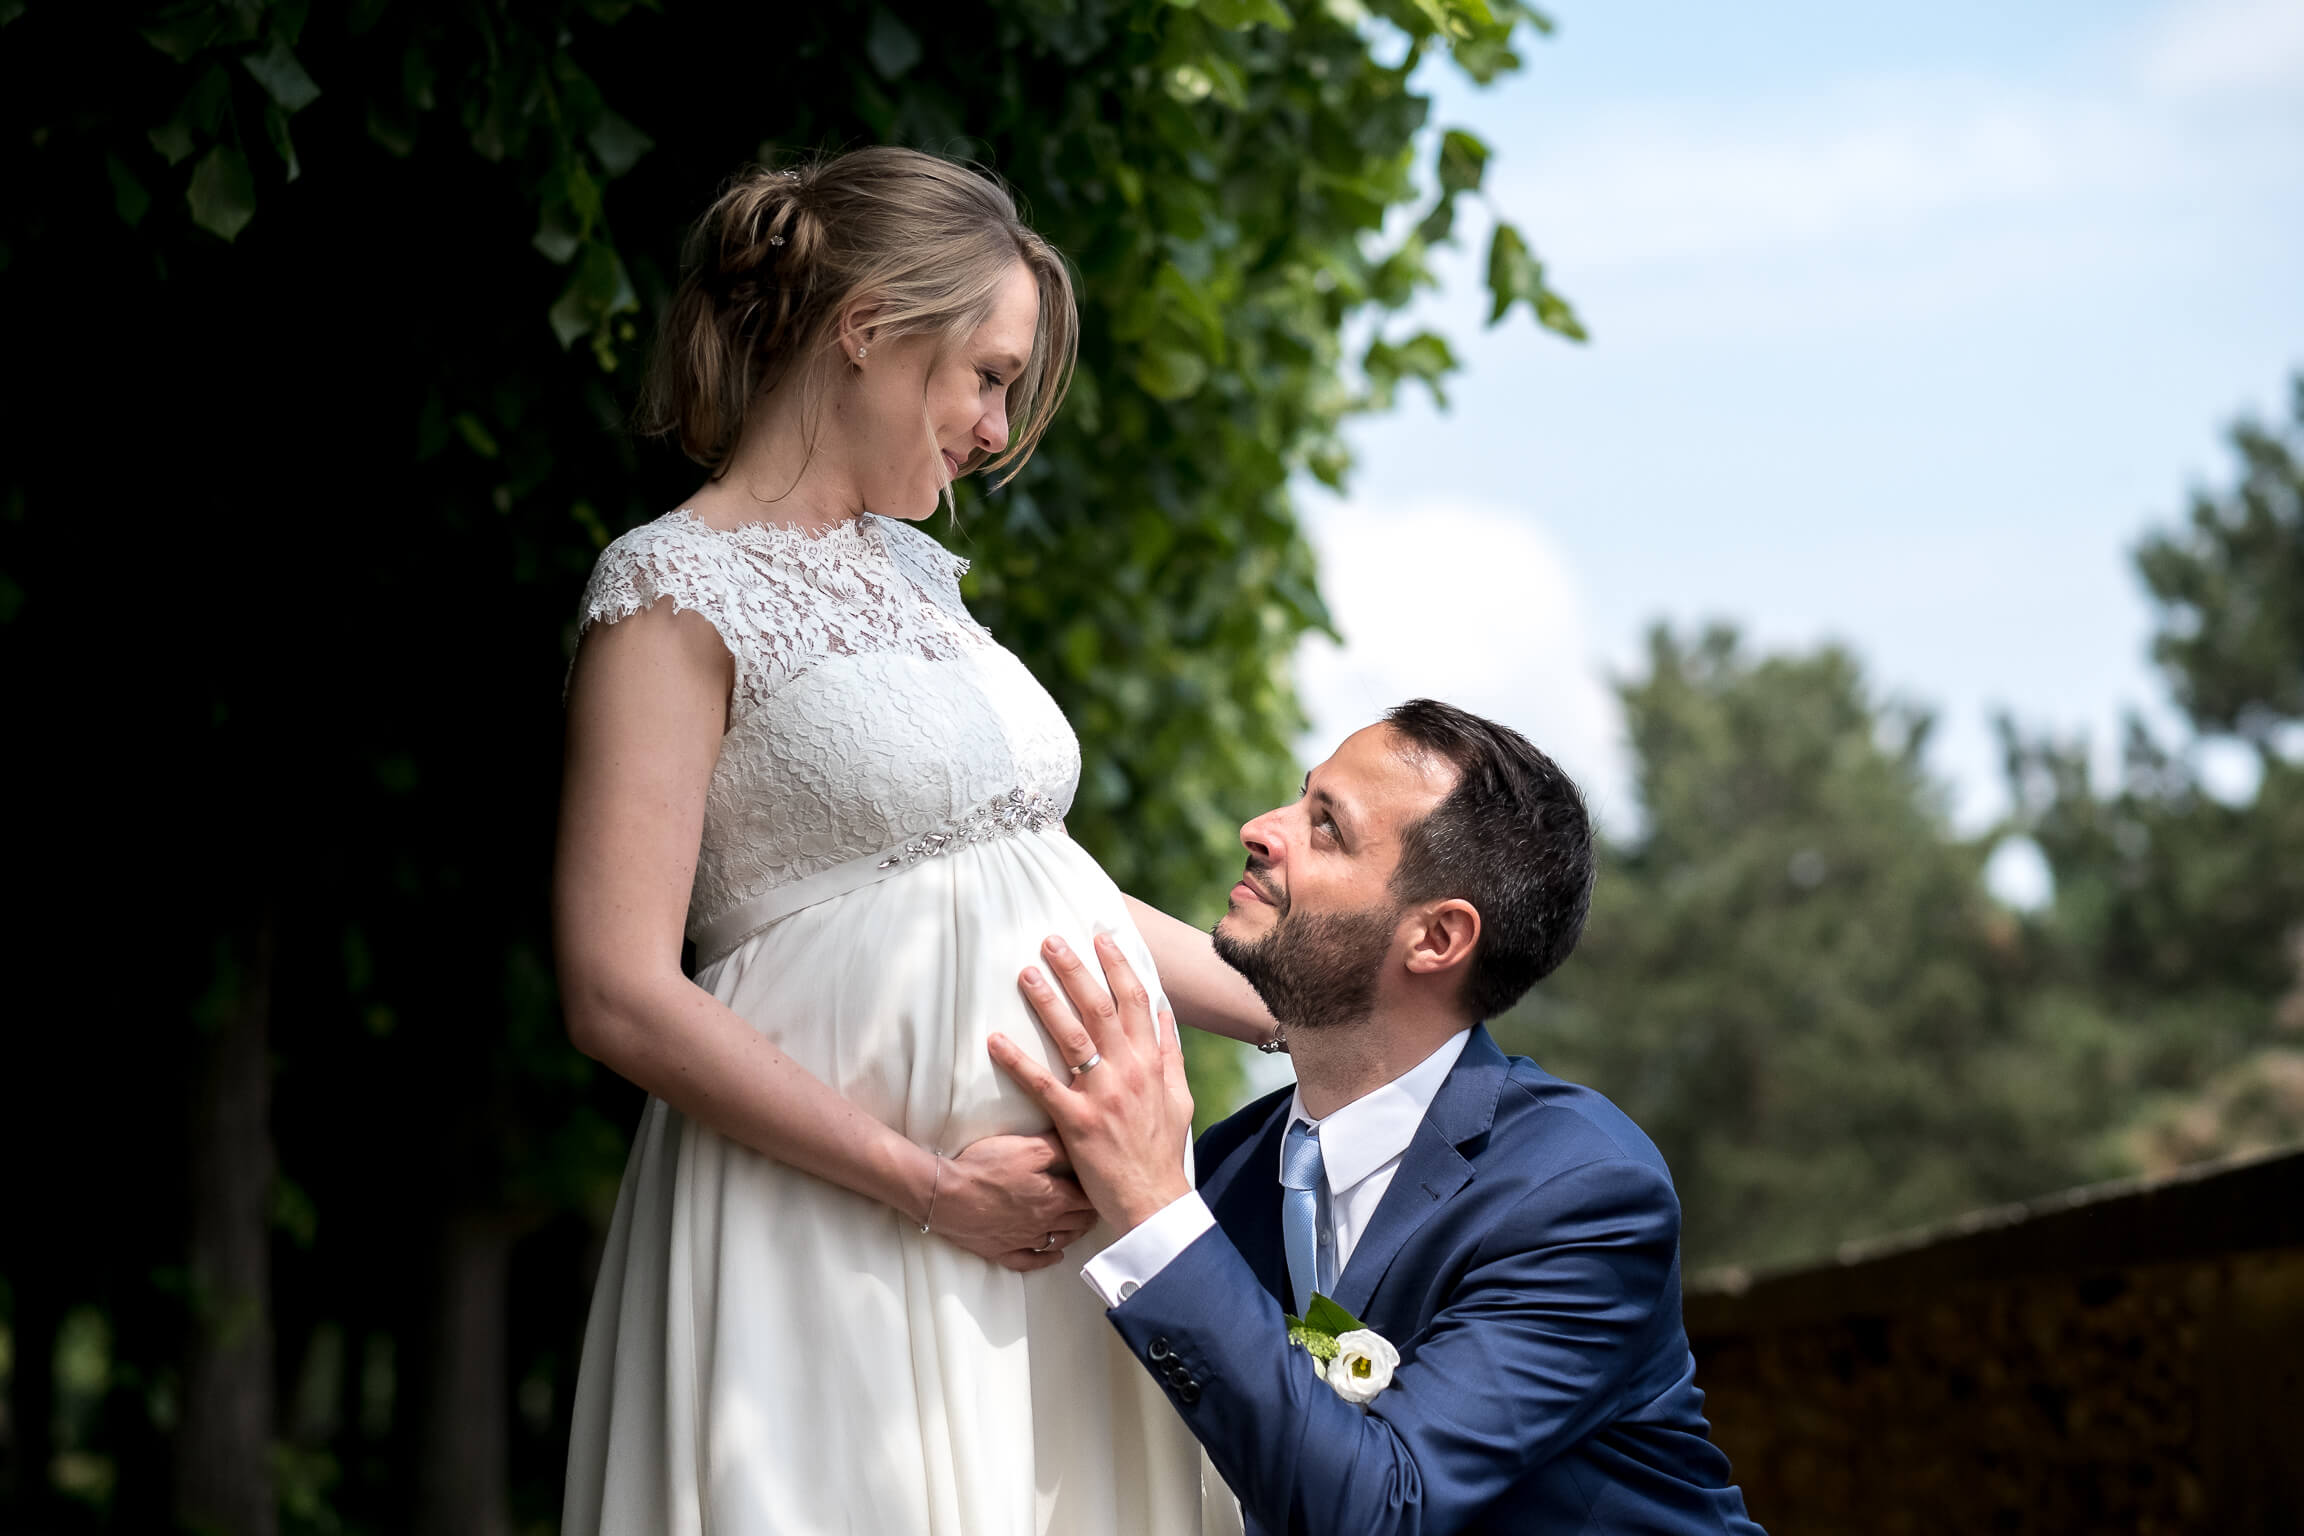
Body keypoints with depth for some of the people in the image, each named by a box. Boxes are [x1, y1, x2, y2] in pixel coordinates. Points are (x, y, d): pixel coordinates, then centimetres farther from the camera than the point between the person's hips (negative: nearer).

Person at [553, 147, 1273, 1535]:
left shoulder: (911, 571, 17)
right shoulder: (677, 590, -6)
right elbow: (623, 997, -15)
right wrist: (933, 1185, -16)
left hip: (1059, 1217, 7)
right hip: (845, 1246, -7)